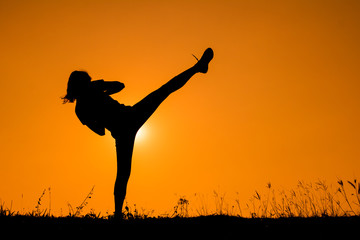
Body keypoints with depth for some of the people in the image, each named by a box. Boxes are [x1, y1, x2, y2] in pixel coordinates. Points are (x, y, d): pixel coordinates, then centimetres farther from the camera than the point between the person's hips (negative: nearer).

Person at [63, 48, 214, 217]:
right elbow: (120, 85, 15)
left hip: (121, 134, 3)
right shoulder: (94, 86, 4)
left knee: (123, 173, 14)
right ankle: (198, 66, 4)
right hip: (131, 116, -3)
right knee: (166, 89, 3)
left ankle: (118, 213, 14)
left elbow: (100, 131, 19)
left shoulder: (79, 110, 12)